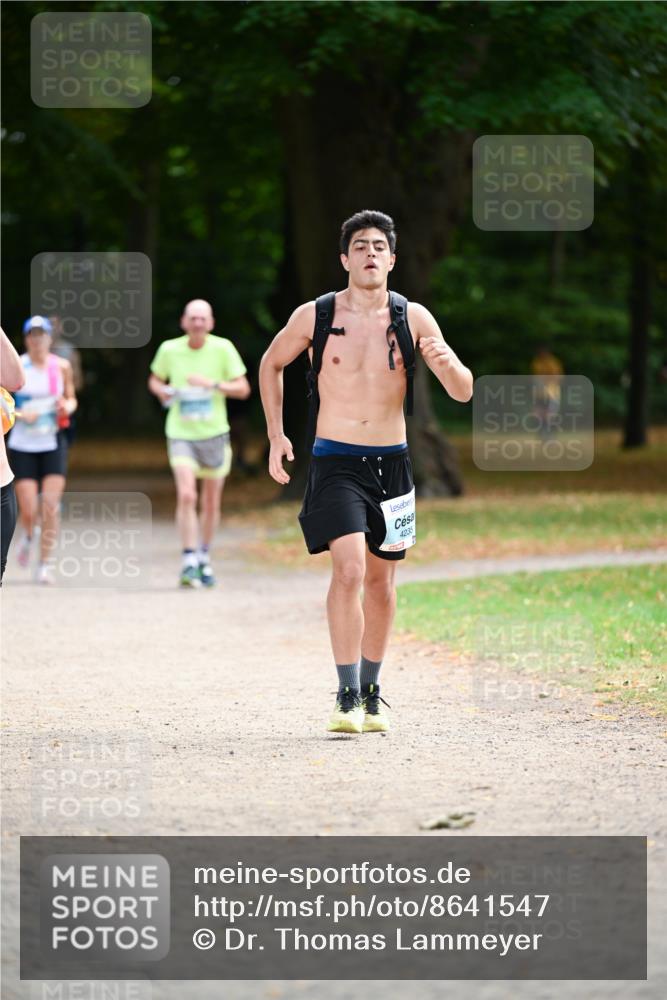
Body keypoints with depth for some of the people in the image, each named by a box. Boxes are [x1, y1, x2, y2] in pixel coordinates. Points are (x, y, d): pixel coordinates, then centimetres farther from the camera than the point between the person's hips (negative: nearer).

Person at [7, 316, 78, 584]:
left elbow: (71, 399, 15)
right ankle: (28, 536, 31)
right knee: (29, 511, -5)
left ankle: (43, 564, 4)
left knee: (50, 507, -10)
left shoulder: (61, 367, 3)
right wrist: (19, 413, -18)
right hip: (22, 444, -1)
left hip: (53, 443, 1)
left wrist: (68, 407, -7)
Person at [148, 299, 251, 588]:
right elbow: (154, 380, 15)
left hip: (214, 434, 1)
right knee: (186, 496, -19)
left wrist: (213, 384, -20)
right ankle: (189, 562, -17)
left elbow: (243, 389, -5)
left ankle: (204, 559, 29)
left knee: (211, 503, 9)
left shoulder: (222, 348, -5)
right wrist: (162, 390, -8)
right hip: (181, 434, -1)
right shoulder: (169, 350, -2)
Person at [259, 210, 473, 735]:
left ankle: (372, 691, 26)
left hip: (391, 462, 2)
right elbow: (271, 364, 15)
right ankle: (347, 695, -15)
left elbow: (463, 392, -1)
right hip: (335, 462, -2)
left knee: (381, 581, 10)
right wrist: (276, 436, 9)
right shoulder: (314, 316, -2)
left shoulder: (413, 318, 0)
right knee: (349, 569, -19)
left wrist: (446, 361, -24)